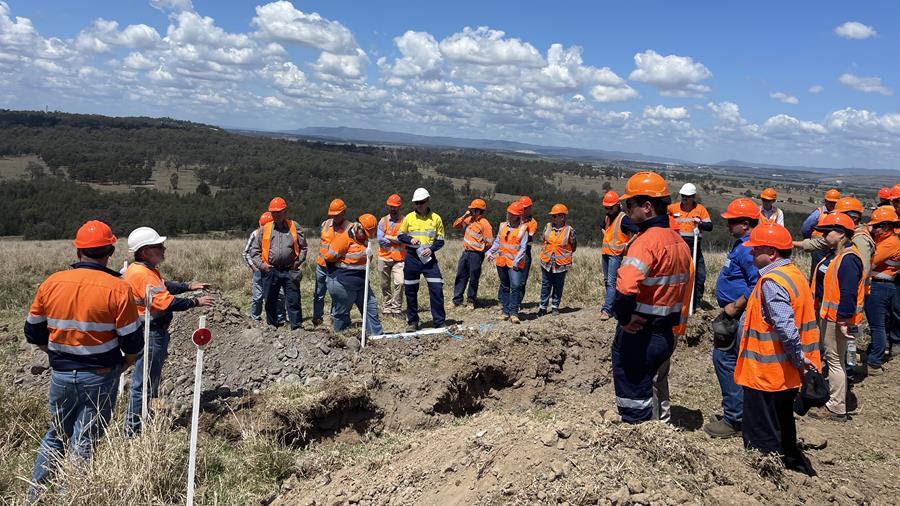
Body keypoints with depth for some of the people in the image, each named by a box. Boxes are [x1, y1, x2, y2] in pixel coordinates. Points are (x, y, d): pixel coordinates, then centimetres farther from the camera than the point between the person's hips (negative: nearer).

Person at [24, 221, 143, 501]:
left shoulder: (51, 283, -4)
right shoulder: (117, 288, -15)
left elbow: (33, 331, 5)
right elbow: (132, 340, -11)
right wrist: (125, 363, 8)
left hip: (61, 375, 4)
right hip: (100, 376, -4)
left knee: (56, 433, 23)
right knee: (84, 442, 9)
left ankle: (34, 493, 31)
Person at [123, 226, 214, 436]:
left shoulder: (148, 270, 9)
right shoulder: (141, 274, -24)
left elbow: (164, 286, 26)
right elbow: (165, 302, -29)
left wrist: (188, 286, 15)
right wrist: (196, 302, -20)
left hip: (155, 333, 11)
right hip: (148, 335, -11)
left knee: (152, 380, 23)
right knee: (143, 385, -1)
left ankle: (145, 422, 38)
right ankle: (133, 432, 9)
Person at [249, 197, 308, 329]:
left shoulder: (294, 227, 5)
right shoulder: (264, 229, 7)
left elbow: (303, 247, 9)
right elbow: (254, 250, 10)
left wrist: (298, 262, -2)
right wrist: (261, 265, -1)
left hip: (290, 271, -2)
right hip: (270, 271, 2)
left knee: (294, 301, -1)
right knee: (270, 301, 11)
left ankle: (296, 327, 4)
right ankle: (271, 326, 25)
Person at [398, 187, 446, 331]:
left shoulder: (436, 218, 1)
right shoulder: (409, 217, 3)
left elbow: (440, 241, 5)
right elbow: (401, 236, 11)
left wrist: (432, 249, -14)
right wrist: (410, 239, -10)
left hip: (428, 258, -1)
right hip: (412, 257, 1)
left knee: (437, 289, -8)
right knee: (410, 291, 7)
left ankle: (439, 322, 2)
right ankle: (412, 322, 20)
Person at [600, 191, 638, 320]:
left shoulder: (623, 218, -13)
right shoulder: (607, 217, 12)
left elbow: (636, 232, -19)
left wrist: (628, 243, -22)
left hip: (616, 254, -8)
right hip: (605, 252, 9)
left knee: (611, 282, -13)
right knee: (607, 280, 15)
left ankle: (607, 309, -16)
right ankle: (611, 304, 27)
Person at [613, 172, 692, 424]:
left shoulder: (647, 241, -22)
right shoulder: (679, 241, 7)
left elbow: (626, 288, -37)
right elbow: (685, 290, 15)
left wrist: (624, 318, -21)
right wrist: (675, 325, 19)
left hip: (638, 335, -9)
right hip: (666, 335, 9)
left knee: (635, 408, 4)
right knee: (657, 394, 24)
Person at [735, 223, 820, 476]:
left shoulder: (772, 282, -22)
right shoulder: (794, 274, 9)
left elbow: (785, 327, -29)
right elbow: (802, 320, 16)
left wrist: (799, 358, -19)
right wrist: (801, 359, 17)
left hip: (765, 371, -10)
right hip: (787, 373, 10)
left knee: (760, 433, 4)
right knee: (782, 423, 25)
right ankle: (792, 462, 39)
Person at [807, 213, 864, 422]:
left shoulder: (849, 259, -21)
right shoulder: (834, 254, 12)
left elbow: (849, 293, -25)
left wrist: (843, 321, -26)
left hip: (836, 318, -10)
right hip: (826, 314, 11)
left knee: (835, 359, -3)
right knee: (830, 356, 21)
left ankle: (837, 409, 5)